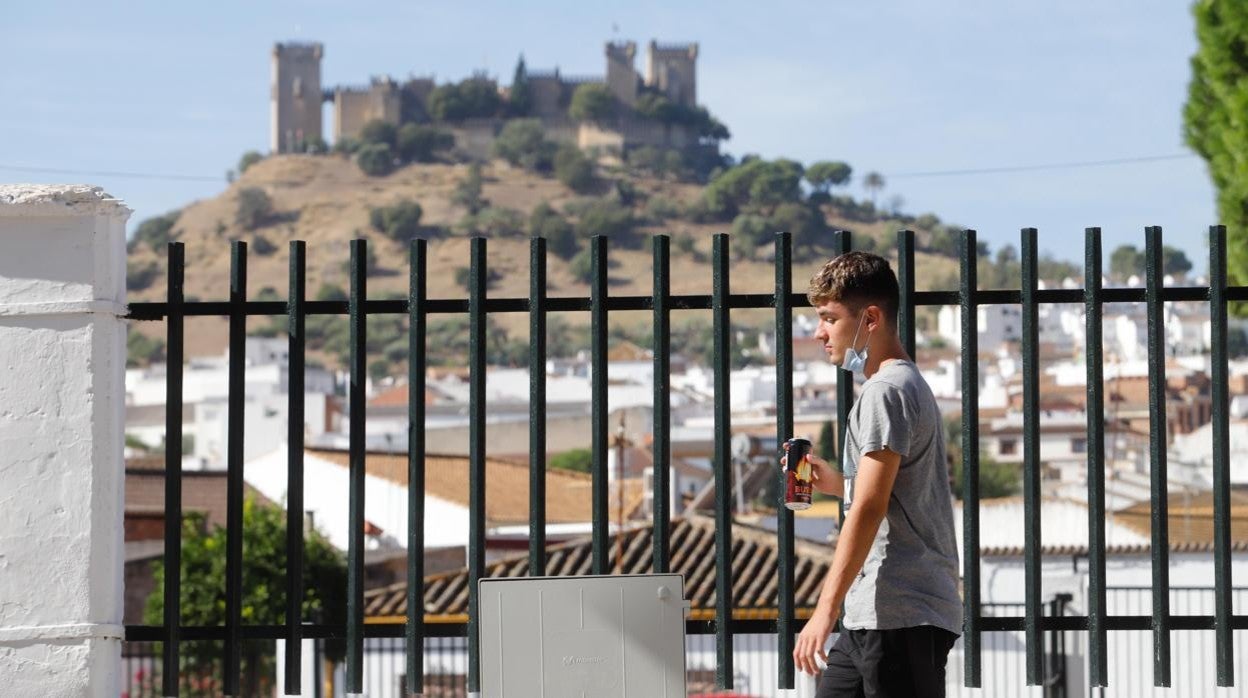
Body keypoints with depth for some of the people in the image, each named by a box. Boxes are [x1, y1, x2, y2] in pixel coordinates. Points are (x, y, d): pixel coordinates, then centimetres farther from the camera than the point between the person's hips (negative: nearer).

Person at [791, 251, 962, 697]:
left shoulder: (885, 391, -12)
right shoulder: (910, 385, 19)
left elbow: (870, 509, -20)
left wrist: (826, 609, -23)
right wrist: (835, 483, 14)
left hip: (900, 614, -11)